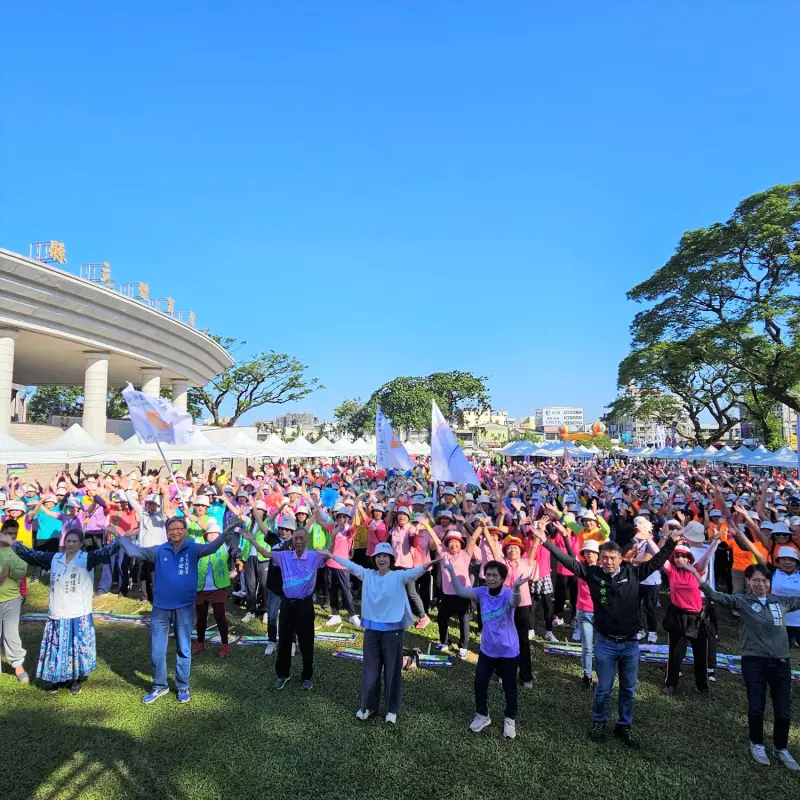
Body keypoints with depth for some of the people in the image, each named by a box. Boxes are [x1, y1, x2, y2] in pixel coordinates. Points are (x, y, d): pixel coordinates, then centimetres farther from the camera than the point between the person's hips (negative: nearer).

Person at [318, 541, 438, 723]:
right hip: (372, 629, 3)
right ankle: (368, 706, 34)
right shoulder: (367, 575, 1)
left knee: (392, 670, 9)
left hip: (392, 630, -3)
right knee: (370, 669, 16)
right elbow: (350, 565, 4)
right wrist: (332, 555, 3)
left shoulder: (399, 576, -11)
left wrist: (426, 566, -49)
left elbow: (414, 572, -29)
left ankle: (392, 709, 27)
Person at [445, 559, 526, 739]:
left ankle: (510, 719, 36)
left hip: (508, 650, -4)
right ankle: (482, 715, 36)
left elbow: (515, 603, -44)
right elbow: (461, 591, -22)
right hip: (487, 649, 4)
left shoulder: (507, 594, -21)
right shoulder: (482, 592, -9)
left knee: (509, 688, 12)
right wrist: (451, 571, -35)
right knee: (479, 683, 12)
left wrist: (516, 588, -66)